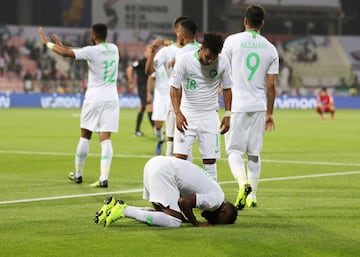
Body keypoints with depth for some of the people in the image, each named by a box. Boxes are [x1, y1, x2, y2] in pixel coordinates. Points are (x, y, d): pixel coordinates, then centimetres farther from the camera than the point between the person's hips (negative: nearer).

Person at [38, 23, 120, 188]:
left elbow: (66, 53, -15)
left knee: (85, 136, 12)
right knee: (105, 138, -3)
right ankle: (104, 177, -15)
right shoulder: (113, 49, 9)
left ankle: (78, 174, 24)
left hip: (94, 99, -4)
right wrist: (62, 46, 20)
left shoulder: (92, 51, -12)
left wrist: (47, 43, 0)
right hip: (111, 99, 4)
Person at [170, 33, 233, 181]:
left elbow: (226, 88, 7)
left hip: (210, 116, 2)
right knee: (180, 156, -9)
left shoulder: (223, 63, -7)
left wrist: (227, 115, 4)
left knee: (210, 160, 1)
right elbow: (174, 87, -9)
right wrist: (178, 113, -20)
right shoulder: (184, 60, -14)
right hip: (186, 114, -2)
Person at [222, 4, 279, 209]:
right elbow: (270, 85, 5)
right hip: (259, 106, 3)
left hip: (236, 105, -3)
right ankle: (252, 196, 14)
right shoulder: (270, 49, 4)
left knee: (234, 150, 1)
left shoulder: (232, 41, -3)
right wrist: (270, 113, 13)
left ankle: (243, 183, -24)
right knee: (254, 153, 11)